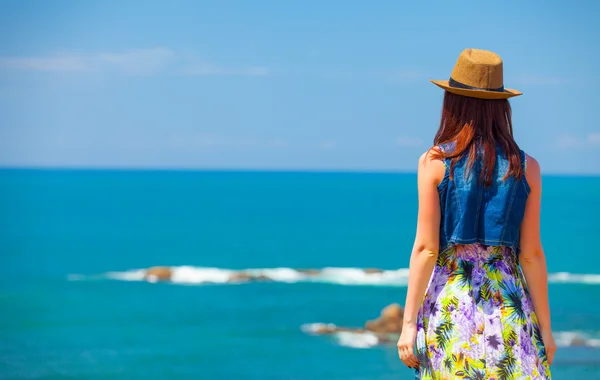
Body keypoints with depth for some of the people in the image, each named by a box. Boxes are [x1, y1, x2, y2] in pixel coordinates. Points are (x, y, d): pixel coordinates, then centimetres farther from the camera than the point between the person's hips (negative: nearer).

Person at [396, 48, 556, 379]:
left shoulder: (434, 163, -2)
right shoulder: (526, 167, 2)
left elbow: (425, 249, -6)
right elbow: (531, 254, 1)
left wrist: (409, 323, -3)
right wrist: (545, 327, 8)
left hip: (451, 301, -1)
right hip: (509, 302, 1)